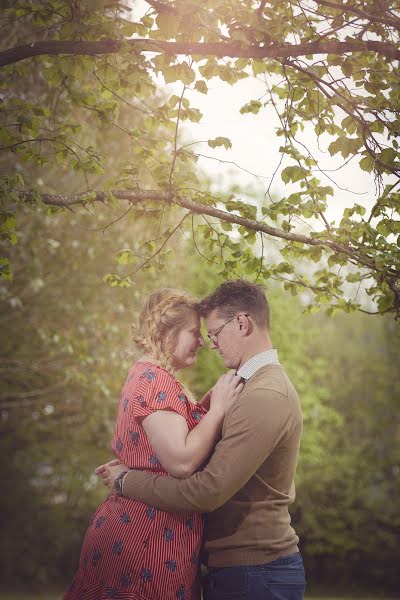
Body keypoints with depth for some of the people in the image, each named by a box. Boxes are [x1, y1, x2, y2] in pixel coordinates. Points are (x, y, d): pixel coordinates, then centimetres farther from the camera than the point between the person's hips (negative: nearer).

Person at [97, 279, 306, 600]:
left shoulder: (264, 397, -21)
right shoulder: (262, 384, 12)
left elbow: (209, 490, -25)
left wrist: (128, 481, -14)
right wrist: (132, 465, 6)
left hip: (253, 573, -9)